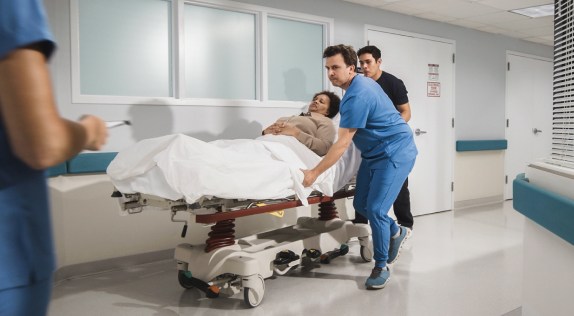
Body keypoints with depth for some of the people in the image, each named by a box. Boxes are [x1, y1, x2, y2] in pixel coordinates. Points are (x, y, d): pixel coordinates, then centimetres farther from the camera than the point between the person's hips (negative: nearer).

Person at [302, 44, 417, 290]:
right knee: (361, 205, 9)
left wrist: (314, 173, -24)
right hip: (373, 153, 10)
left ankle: (381, 267, 4)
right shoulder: (361, 83, 6)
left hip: (395, 153, -10)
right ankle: (395, 232, 33)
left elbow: (342, 143, -26)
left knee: (375, 209, -14)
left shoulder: (357, 97, -25)